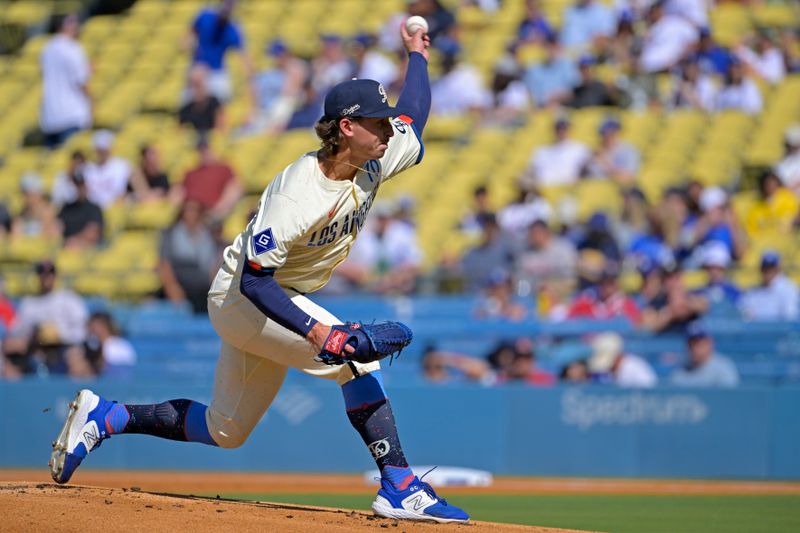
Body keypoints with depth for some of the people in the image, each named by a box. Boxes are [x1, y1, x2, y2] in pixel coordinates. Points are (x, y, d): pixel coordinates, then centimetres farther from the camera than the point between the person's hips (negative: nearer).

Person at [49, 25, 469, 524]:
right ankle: (400, 489, -20)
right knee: (357, 355, -24)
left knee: (225, 431, 14)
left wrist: (417, 54, 27)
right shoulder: (298, 195, -31)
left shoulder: (373, 164, -6)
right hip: (242, 296, -9)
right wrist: (314, 330, -42)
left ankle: (104, 417, 23)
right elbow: (254, 279, -31)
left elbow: (413, 114, 15)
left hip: (278, 299, 9)